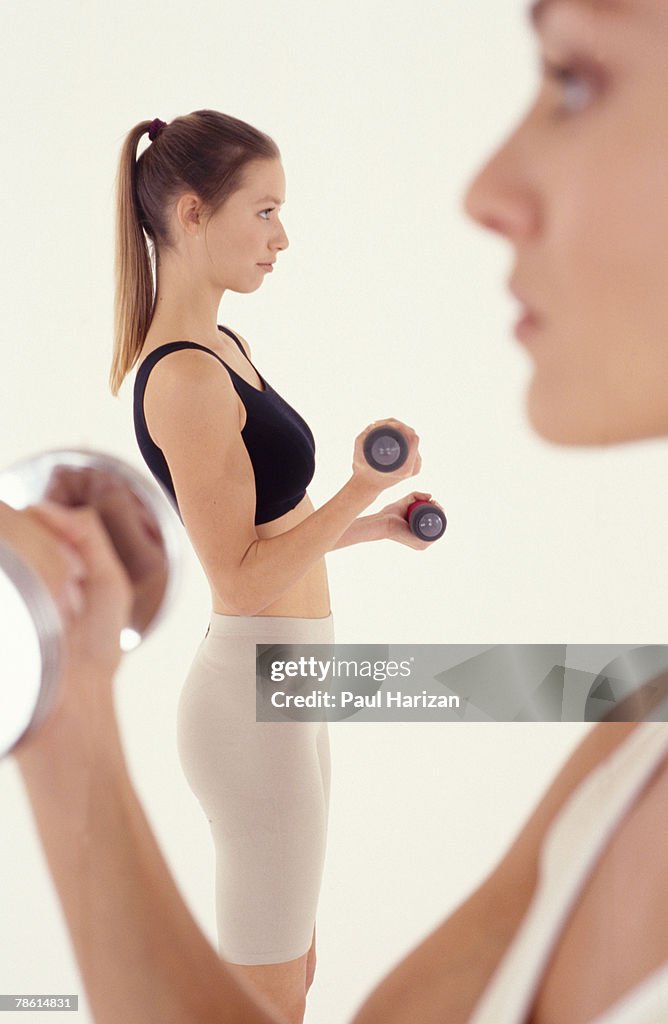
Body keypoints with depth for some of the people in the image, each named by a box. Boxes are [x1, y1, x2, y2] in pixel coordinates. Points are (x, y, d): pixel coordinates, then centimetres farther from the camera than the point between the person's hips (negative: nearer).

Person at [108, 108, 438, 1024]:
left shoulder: (222, 347, 10)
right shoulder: (187, 379, -21)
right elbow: (243, 578, -21)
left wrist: (377, 525, 14)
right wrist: (362, 488, -26)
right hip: (255, 687, -10)